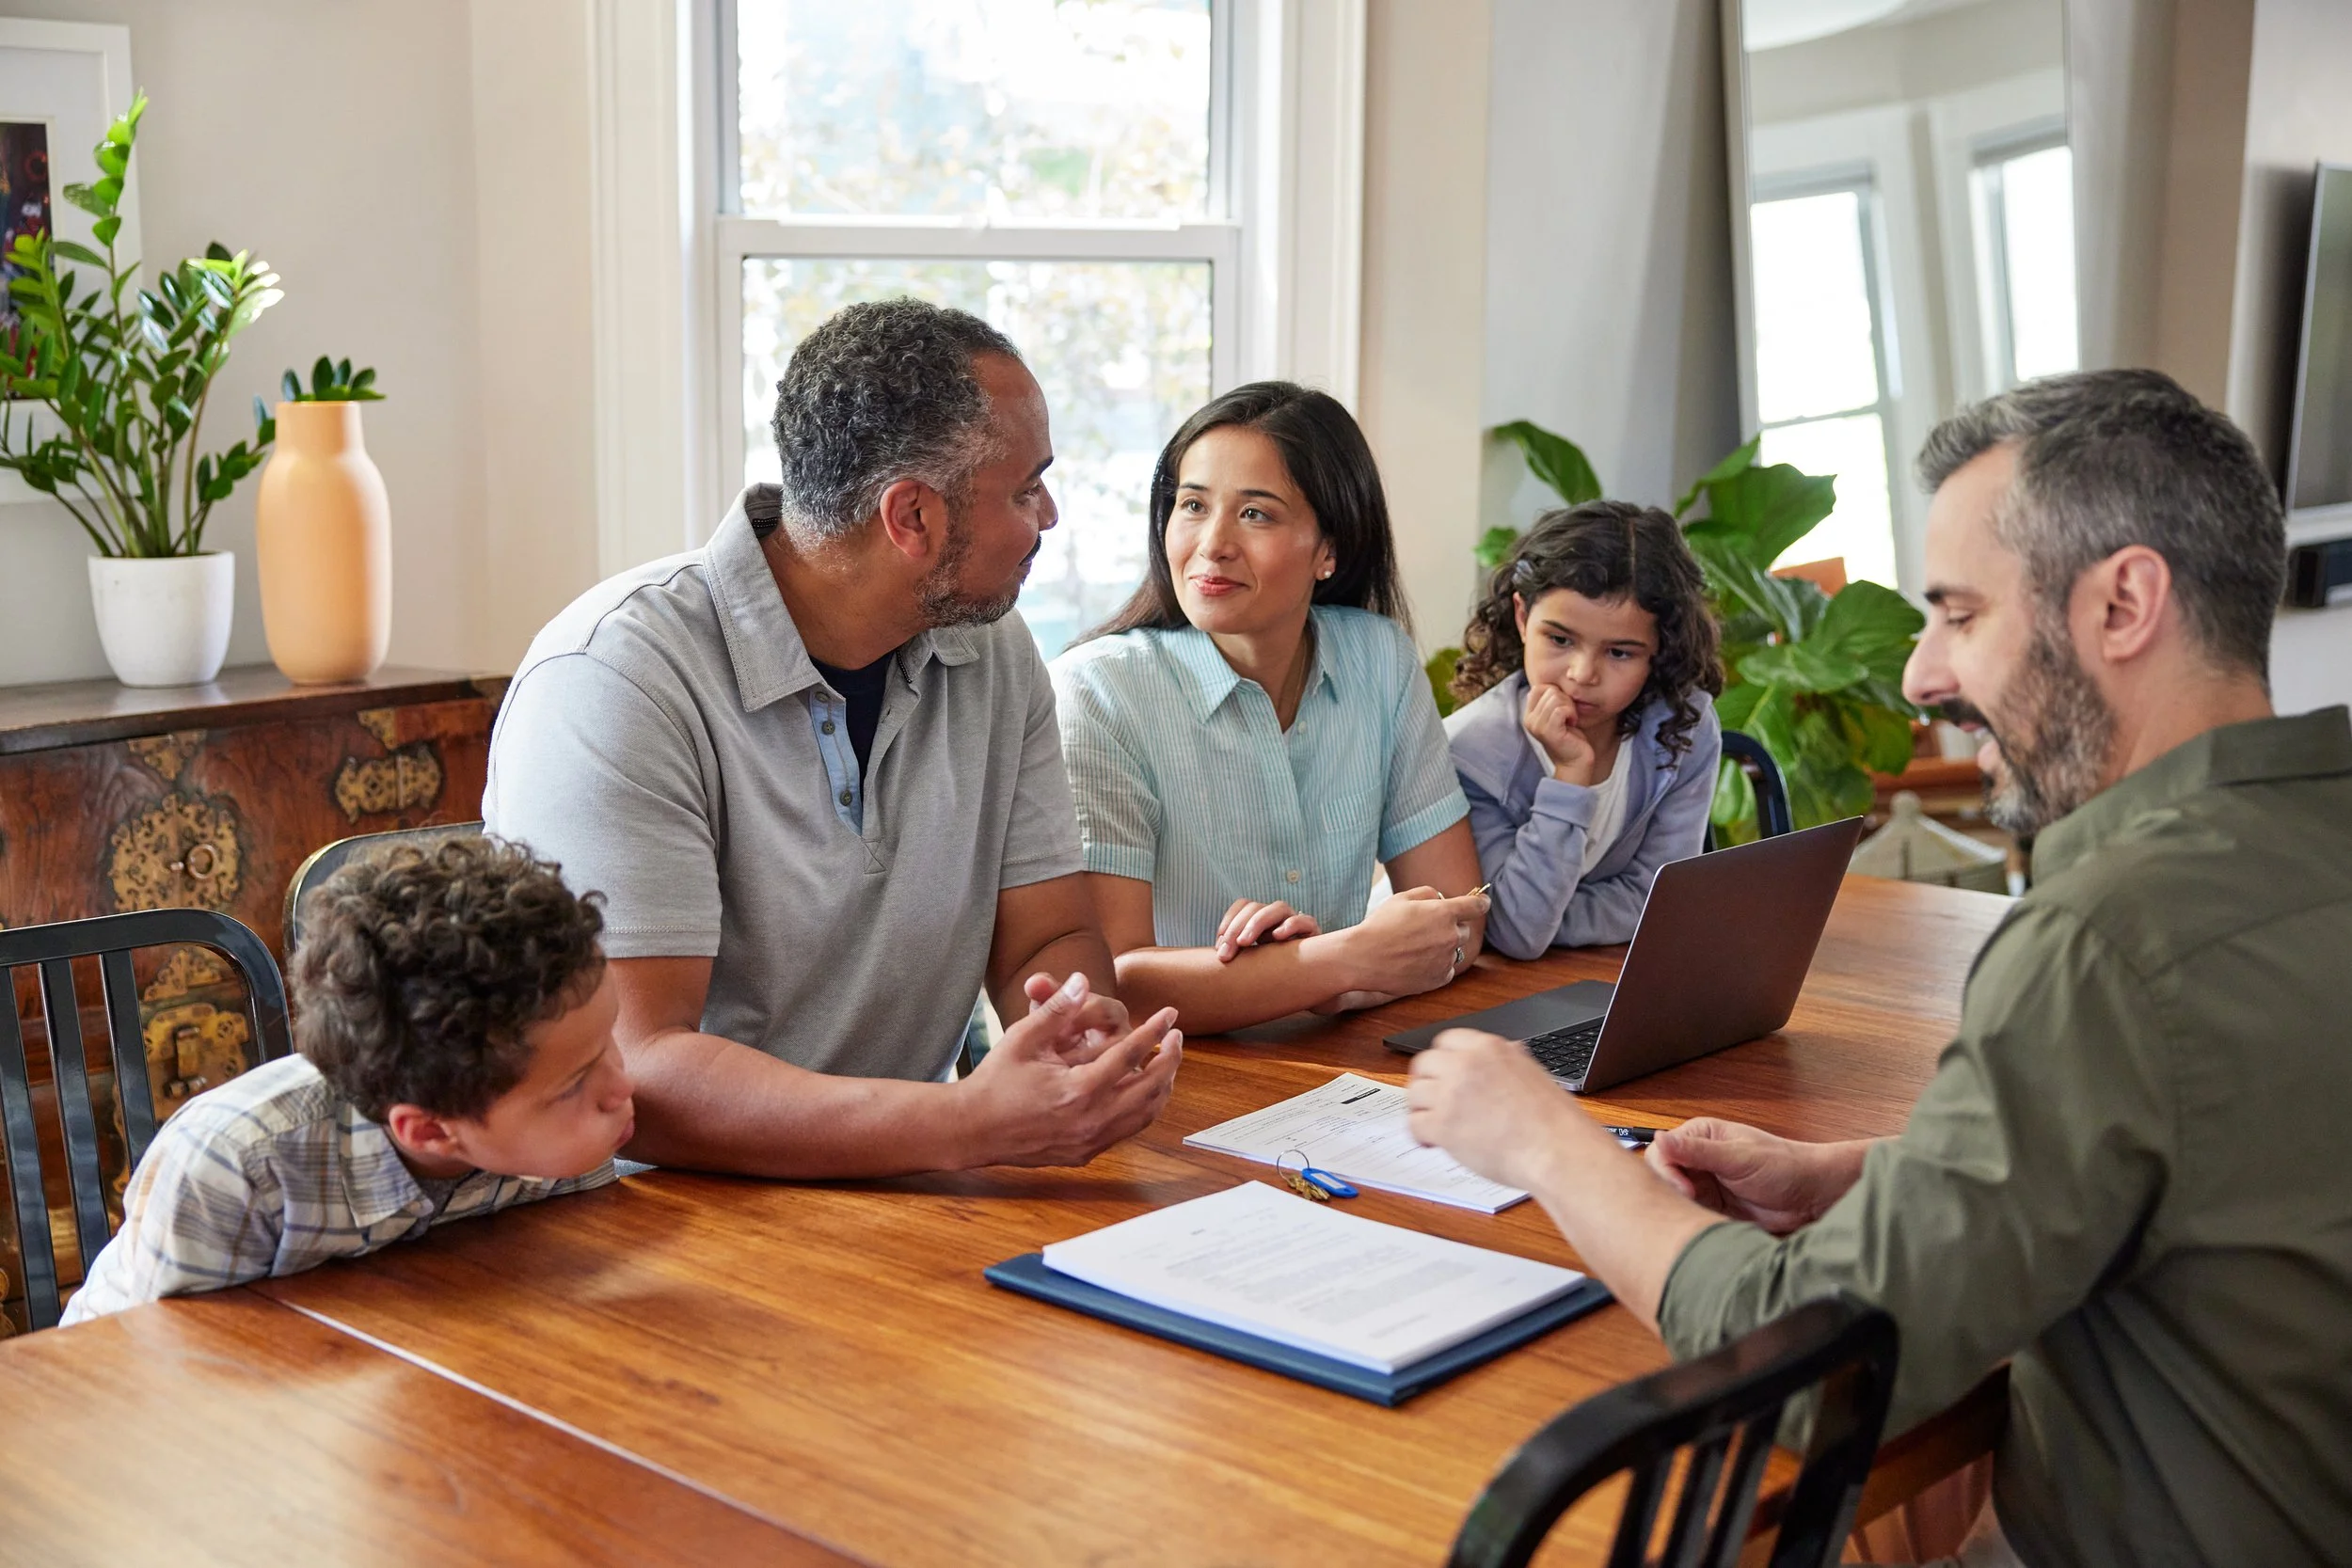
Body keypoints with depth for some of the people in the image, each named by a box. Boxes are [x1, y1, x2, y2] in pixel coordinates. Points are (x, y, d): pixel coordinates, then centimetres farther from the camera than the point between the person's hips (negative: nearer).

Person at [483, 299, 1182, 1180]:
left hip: (895, 1186, 6)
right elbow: (630, 1079, -26)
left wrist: (1088, 1034, -18)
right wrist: (971, 1124, -36)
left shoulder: (994, 656, 4)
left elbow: (1049, 940, 6)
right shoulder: (614, 682, -19)